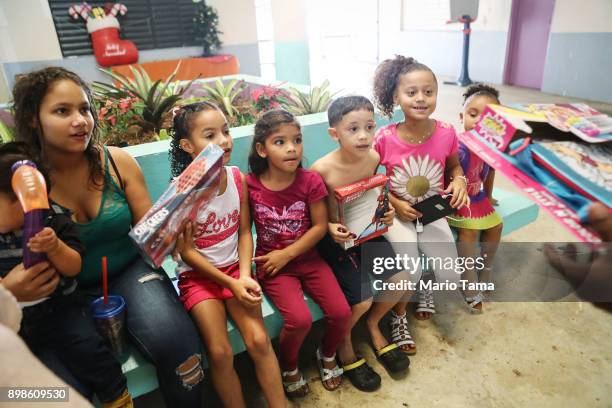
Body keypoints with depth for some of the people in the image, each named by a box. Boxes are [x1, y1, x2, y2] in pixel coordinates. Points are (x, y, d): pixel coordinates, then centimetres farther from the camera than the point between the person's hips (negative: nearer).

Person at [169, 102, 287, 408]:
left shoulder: (237, 178, -6)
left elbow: (244, 232, 0)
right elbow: (186, 252, -12)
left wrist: (245, 276, -14)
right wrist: (230, 283, -15)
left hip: (235, 268, 3)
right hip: (197, 274, -2)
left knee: (259, 340, -13)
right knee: (220, 353, -15)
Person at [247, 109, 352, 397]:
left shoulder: (310, 181, -9)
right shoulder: (250, 184, -10)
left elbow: (320, 226, -7)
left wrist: (287, 254, -12)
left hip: (307, 258, 2)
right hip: (271, 265, -2)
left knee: (341, 313, -10)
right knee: (300, 319, -21)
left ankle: (327, 355, 26)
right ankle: (288, 368, 14)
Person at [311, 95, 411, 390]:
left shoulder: (373, 158, -6)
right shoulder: (322, 169, -22)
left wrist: (385, 211, -6)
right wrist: (329, 228, -27)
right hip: (334, 238, -5)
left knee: (401, 280, -5)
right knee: (362, 299, -16)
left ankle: (373, 326, 26)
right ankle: (343, 343, 19)